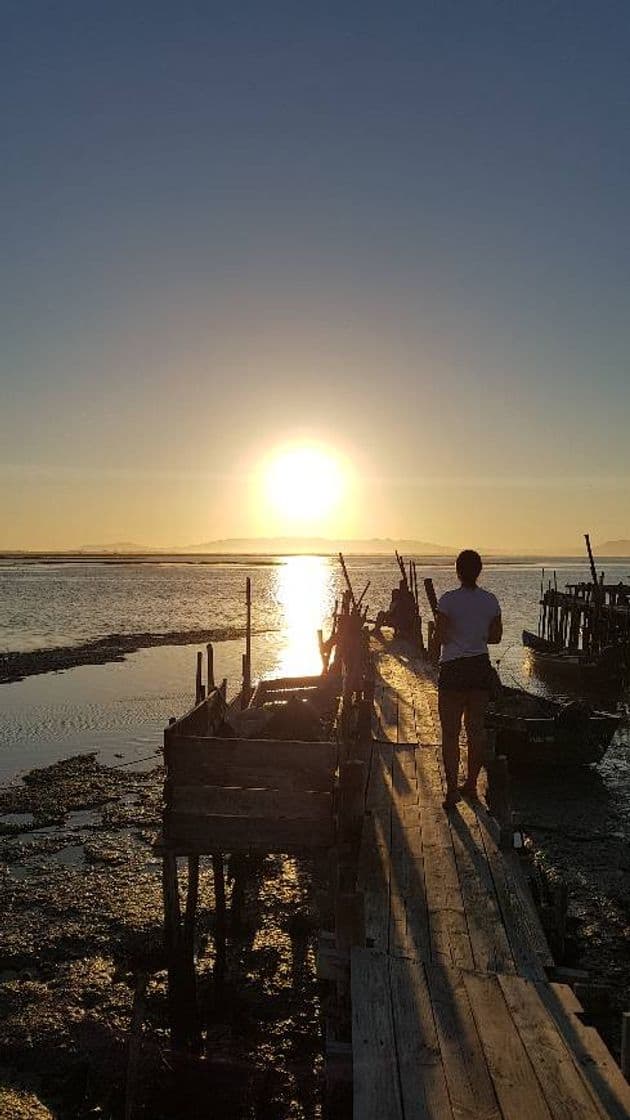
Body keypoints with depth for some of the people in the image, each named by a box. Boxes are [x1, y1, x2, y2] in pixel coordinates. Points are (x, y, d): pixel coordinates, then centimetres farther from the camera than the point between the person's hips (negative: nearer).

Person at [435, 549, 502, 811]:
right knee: (476, 728, 15)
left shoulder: (448, 600, -13)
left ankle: (452, 789, -3)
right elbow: (496, 637, 7)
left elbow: (440, 637, -13)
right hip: (481, 667, 4)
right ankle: (471, 784, 25)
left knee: (450, 732, 2)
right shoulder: (491, 600, 0)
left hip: (453, 670, -4)